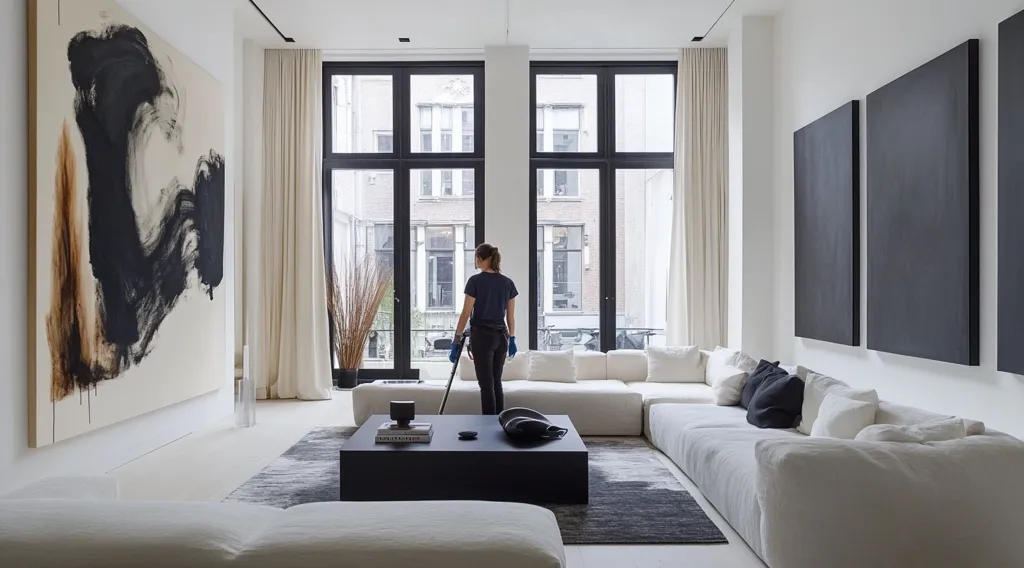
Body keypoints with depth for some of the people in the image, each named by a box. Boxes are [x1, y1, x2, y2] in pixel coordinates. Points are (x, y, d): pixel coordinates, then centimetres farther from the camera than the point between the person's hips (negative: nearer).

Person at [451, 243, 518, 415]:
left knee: (486, 384, 0)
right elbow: (510, 316, 8)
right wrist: (512, 338, 18)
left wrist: (456, 340, -6)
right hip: (501, 336, 5)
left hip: (481, 336, -5)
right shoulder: (508, 282, 4)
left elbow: (466, 313, -11)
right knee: (496, 382, 15)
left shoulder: (475, 281, -11)